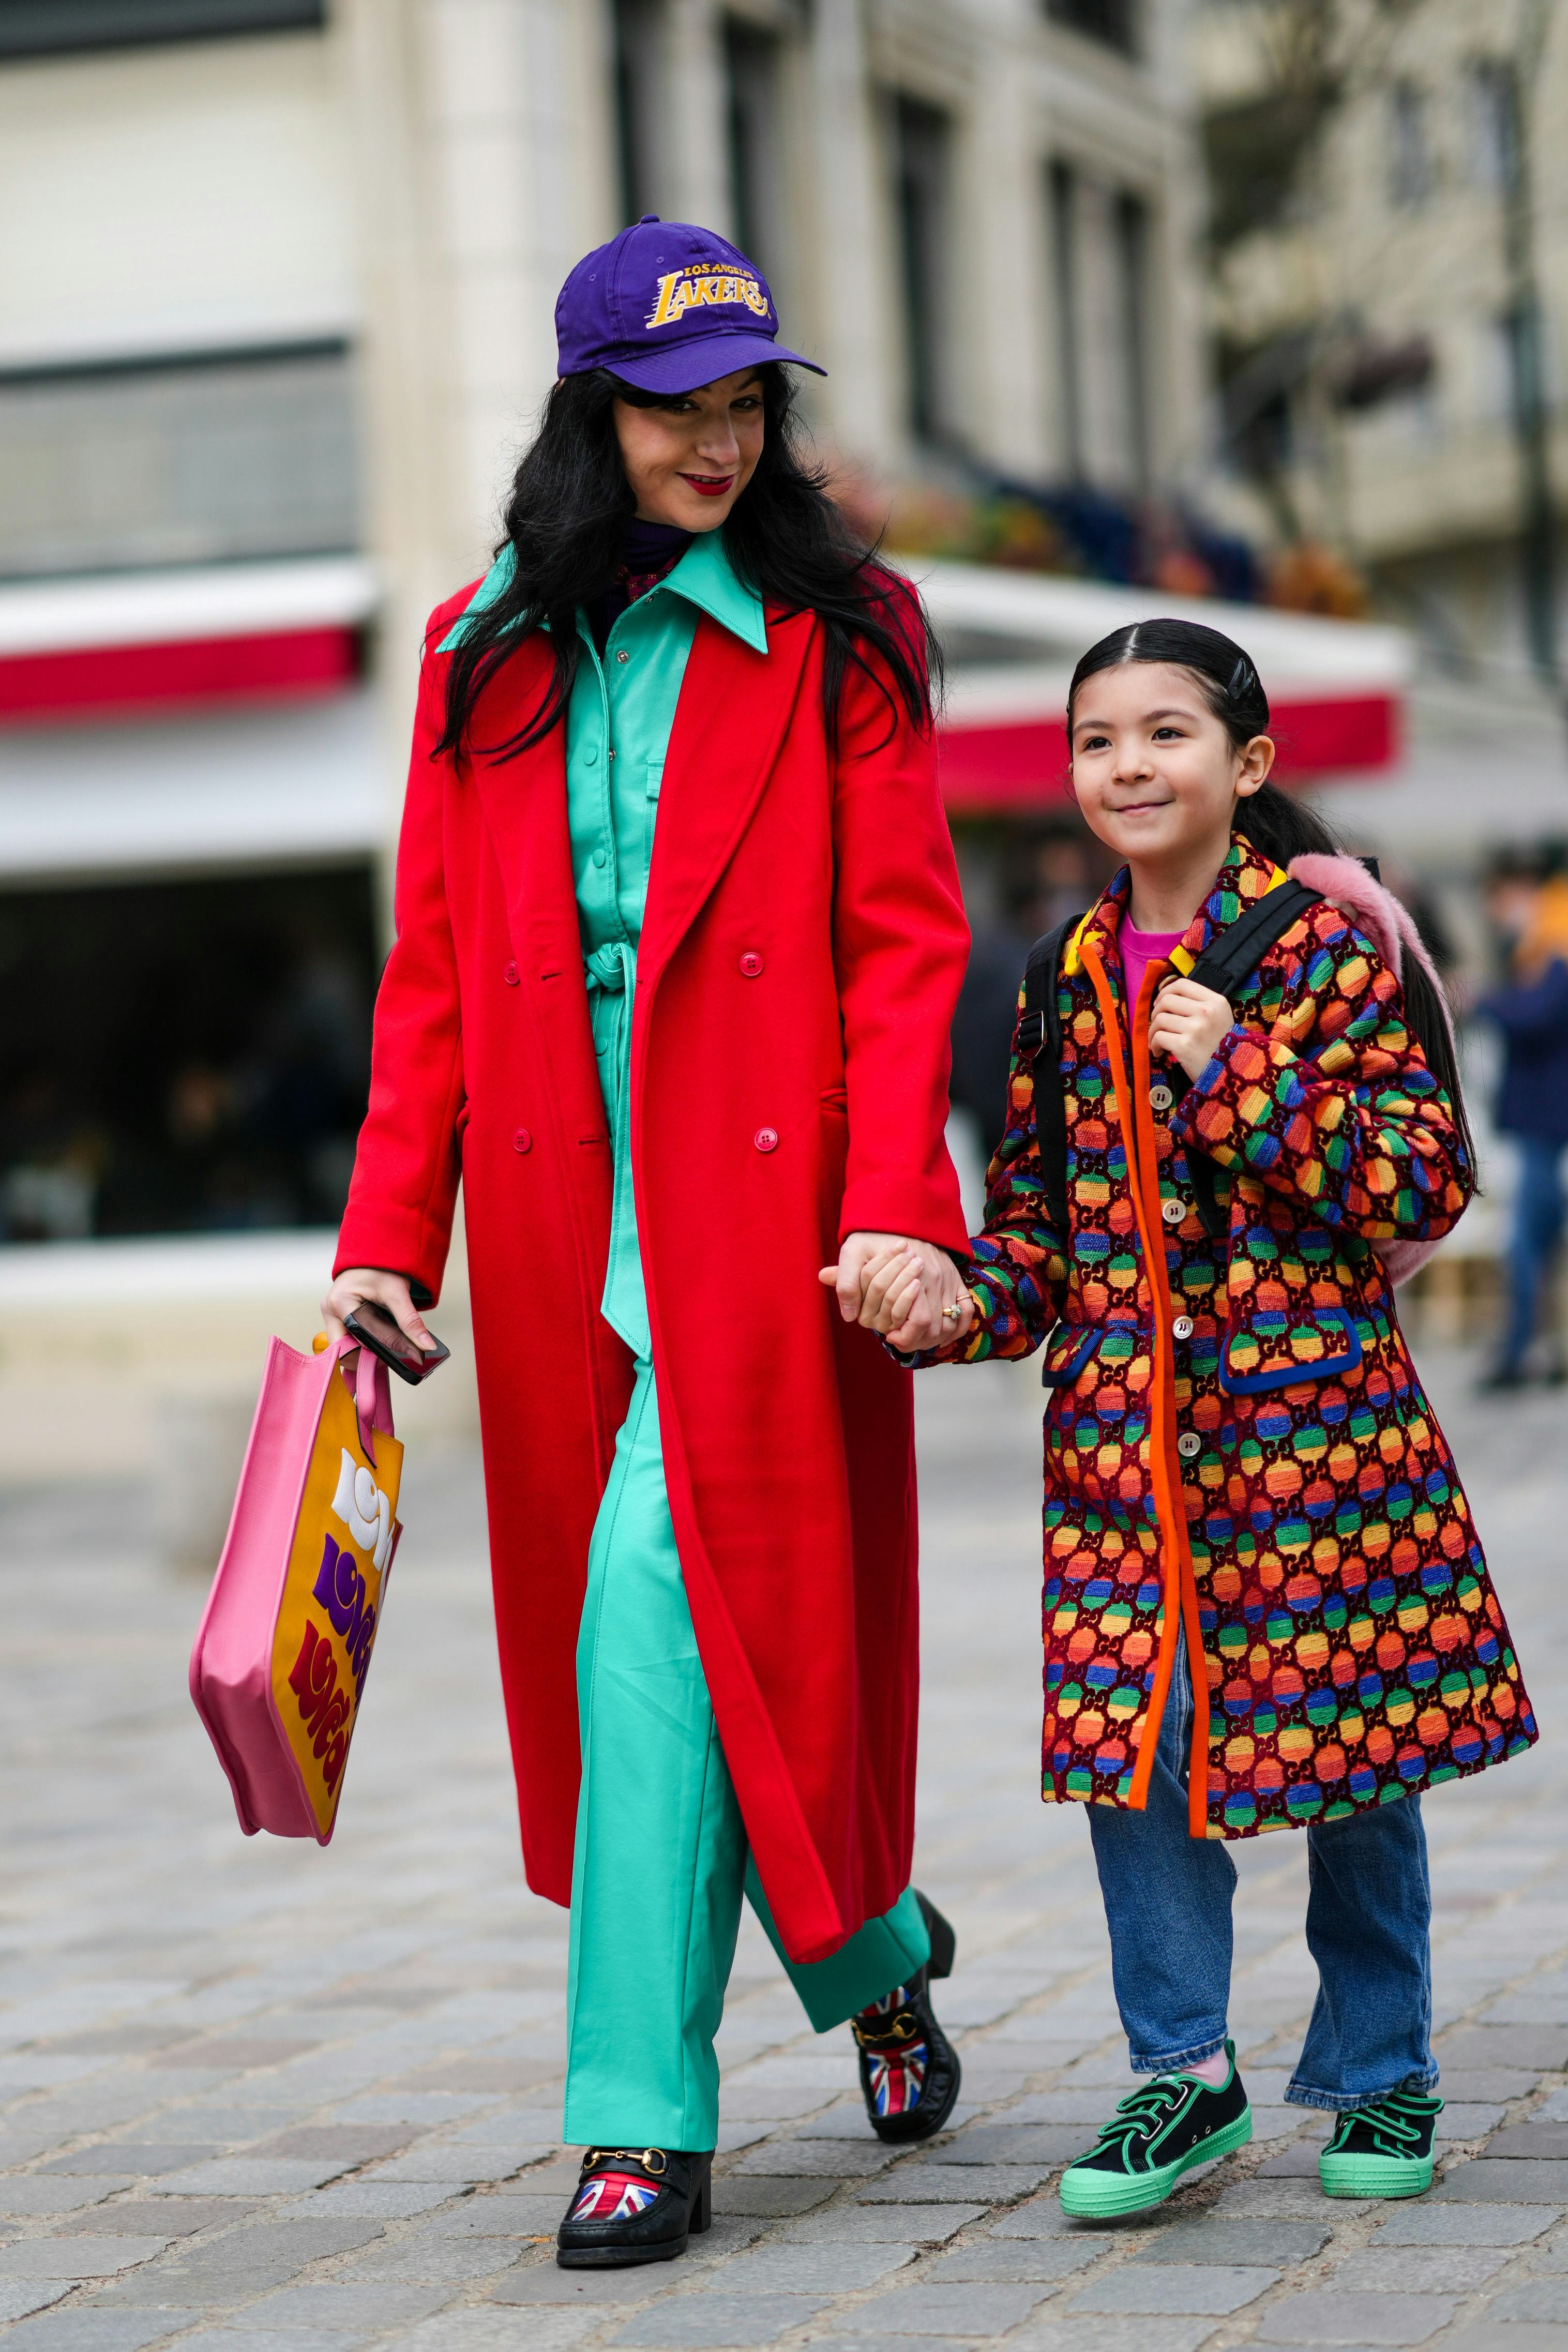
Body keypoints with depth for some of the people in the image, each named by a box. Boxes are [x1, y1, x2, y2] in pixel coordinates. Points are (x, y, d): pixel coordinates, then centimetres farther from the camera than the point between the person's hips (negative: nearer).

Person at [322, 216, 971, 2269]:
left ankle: (645, 2117, -5)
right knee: (615, 1626, 9)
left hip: (762, 1205, -4)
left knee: (658, 1619, -14)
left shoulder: (842, 637, 3)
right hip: (564, 1220, 4)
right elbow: (434, 966, 10)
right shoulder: (491, 656, 13)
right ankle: (875, 1951, 33)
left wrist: (893, 1207, -15)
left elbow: (905, 942, -3)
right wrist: (389, 1235, 1)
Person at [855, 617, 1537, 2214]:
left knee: (1349, 1749, 5)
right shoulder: (1072, 980, 9)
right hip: (1120, 1420, 4)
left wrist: (1240, 1077, -16)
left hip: (1317, 1406, -4)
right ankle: (1184, 2072, 15)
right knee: (1125, 1739, 0)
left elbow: (1425, 1184, -9)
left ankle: (1379, 2071, 22)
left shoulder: (1329, 945, -5)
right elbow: (1040, 1219, 11)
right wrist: (959, 1305, -9)